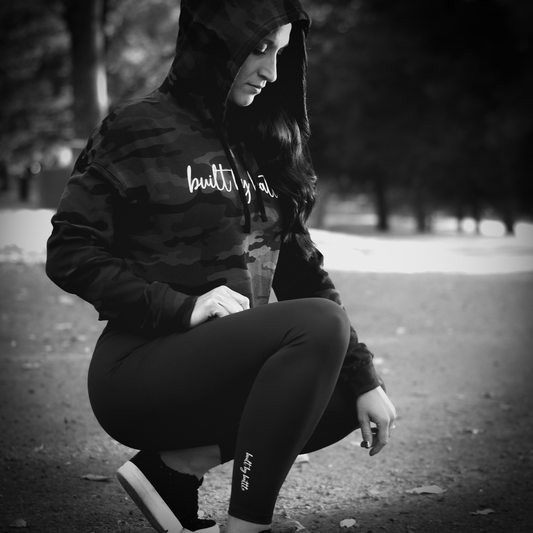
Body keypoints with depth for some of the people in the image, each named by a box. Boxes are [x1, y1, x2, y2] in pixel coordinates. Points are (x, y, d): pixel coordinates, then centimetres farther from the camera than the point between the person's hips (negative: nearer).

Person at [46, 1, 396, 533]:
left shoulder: (262, 143, 13)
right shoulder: (139, 130, -6)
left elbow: (301, 268, 12)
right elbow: (69, 255, -10)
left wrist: (363, 378, 3)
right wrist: (182, 308, -21)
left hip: (229, 362, 7)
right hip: (138, 367, -7)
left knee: (345, 397, -11)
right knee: (320, 325, -25)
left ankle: (175, 464, -8)